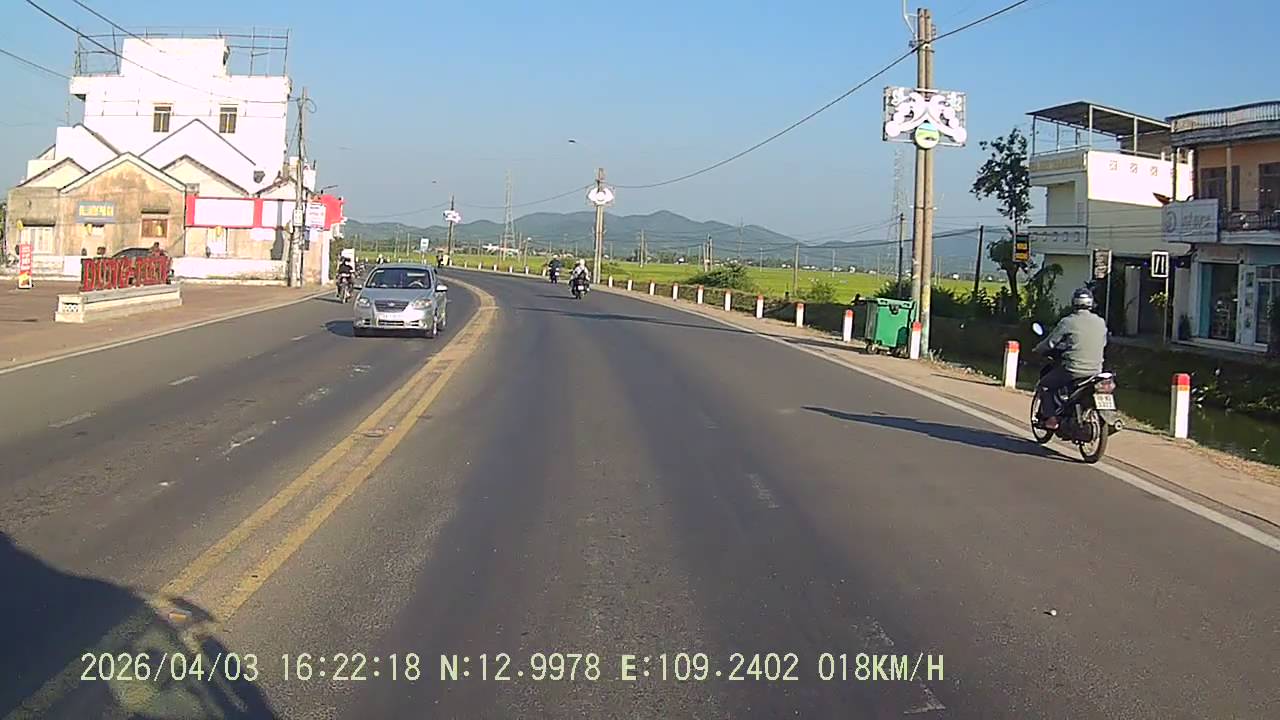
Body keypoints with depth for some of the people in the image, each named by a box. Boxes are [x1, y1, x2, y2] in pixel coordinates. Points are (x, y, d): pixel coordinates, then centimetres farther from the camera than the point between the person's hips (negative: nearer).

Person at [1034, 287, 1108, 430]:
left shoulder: (1068, 322, -8)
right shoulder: (1101, 323, 7)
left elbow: (1050, 343, -2)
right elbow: (1103, 344, 19)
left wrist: (1037, 349, 18)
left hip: (1073, 370, -5)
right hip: (1096, 371, 5)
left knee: (1045, 385, 13)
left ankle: (1050, 418, 1)